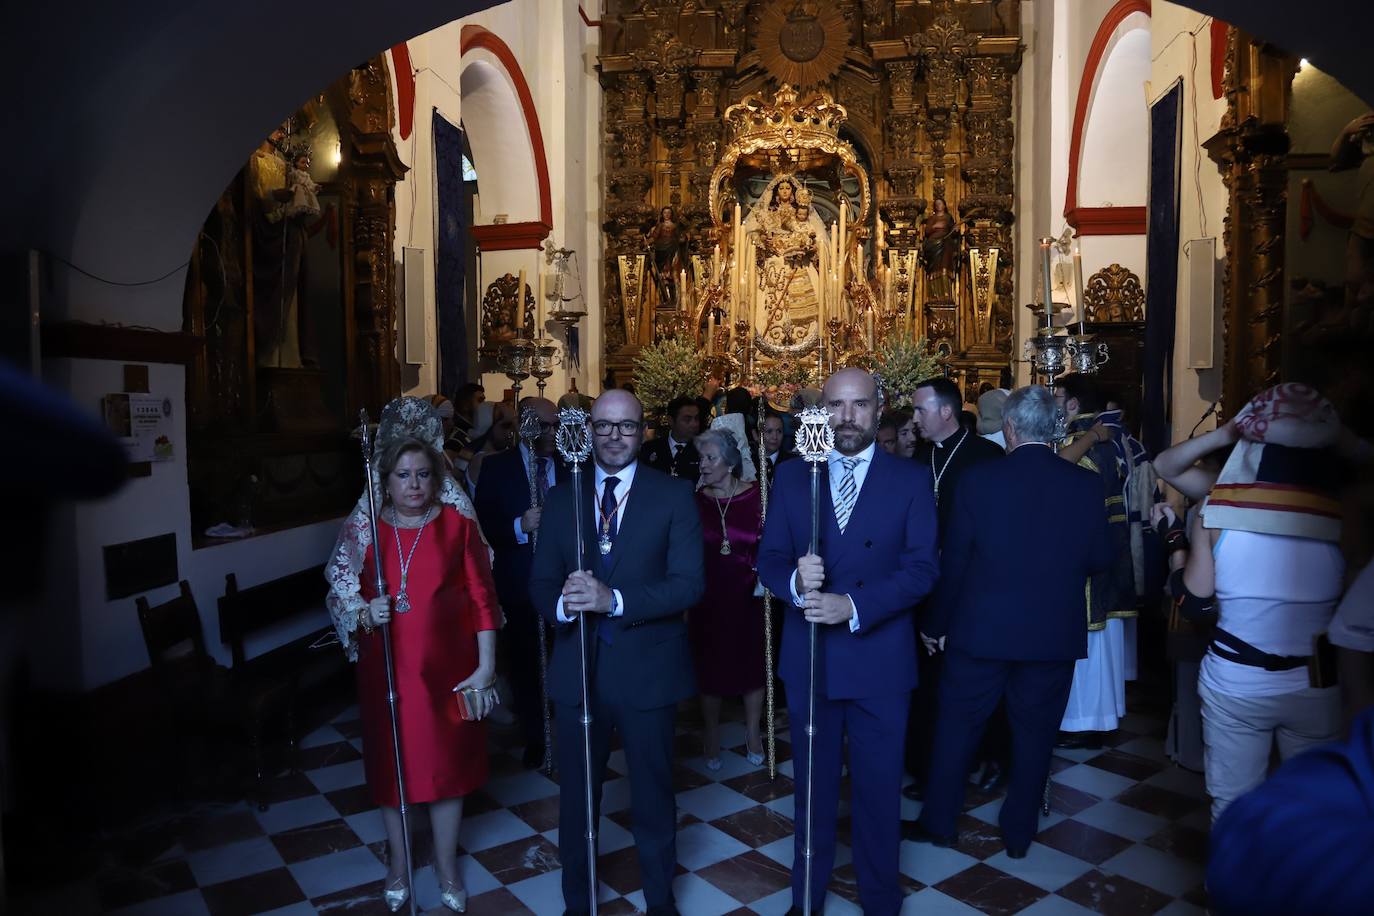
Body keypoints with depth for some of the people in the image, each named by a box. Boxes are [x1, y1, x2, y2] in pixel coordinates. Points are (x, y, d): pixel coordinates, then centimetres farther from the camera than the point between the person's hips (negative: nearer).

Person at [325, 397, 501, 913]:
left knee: (449, 763, 11)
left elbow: (482, 596, -7)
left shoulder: (457, 522, -7)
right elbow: (340, 594, 3)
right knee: (393, 764, 14)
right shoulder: (364, 527, -2)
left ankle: (447, 866, 33)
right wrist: (363, 613, -19)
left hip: (448, 667, -1)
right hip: (388, 668, 1)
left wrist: (486, 667, -9)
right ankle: (398, 864, 38)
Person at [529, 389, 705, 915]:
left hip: (647, 669, -2)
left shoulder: (674, 496, -6)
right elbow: (540, 582, 2)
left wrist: (615, 599, -27)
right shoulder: (561, 498, 4)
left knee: (653, 793, 16)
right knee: (576, 796, 17)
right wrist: (561, 604, -21)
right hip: (577, 669, 2)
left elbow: (689, 583, -15)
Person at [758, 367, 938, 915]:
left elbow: (921, 569, -11)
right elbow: (768, 559, -2)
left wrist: (854, 606, -23)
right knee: (813, 786, 19)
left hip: (880, 661, -1)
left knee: (878, 789, 14)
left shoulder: (911, 480, -3)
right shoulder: (791, 476, 2)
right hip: (807, 659, 2)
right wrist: (795, 580, -25)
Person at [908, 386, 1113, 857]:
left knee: (956, 728, 13)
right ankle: (1018, 833, 30)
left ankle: (939, 822, 26)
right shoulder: (1085, 484, -7)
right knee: (1034, 735, 16)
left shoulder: (978, 479, -13)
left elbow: (953, 560, -8)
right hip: (1054, 634, 2)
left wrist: (936, 623, 3)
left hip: (981, 629, -2)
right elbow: (1099, 558, 4)